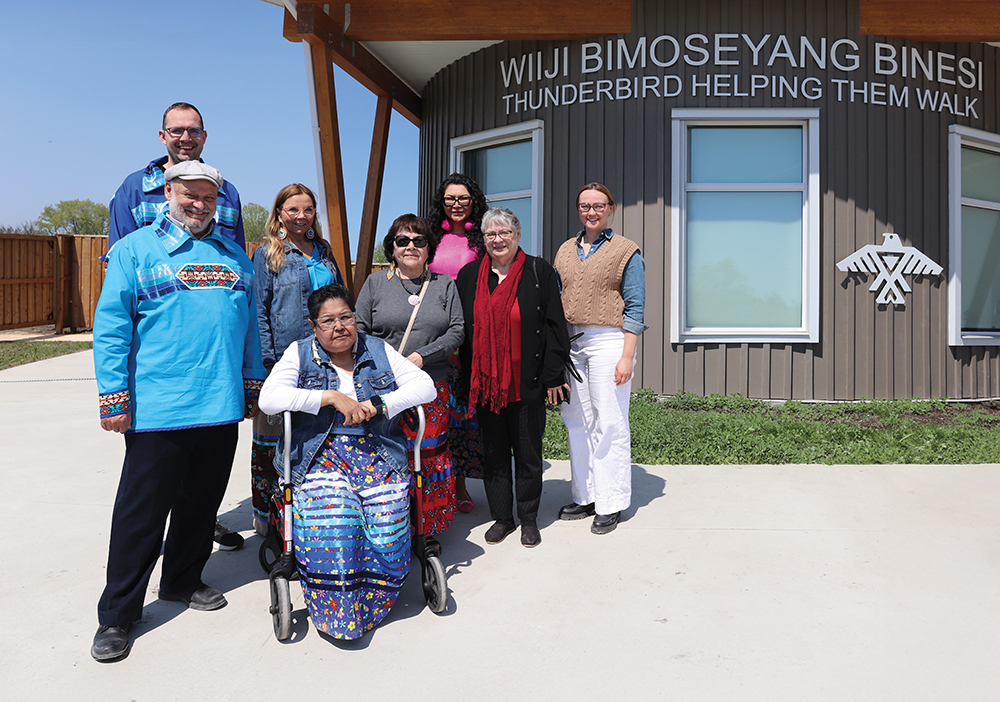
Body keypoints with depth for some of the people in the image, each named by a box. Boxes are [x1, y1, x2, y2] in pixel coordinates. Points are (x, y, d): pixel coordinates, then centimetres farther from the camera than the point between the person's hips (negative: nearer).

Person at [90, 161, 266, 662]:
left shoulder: (234, 255, 14)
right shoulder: (135, 250, 1)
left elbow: (249, 326, 18)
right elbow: (111, 327, -4)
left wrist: (253, 384, 16)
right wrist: (113, 396, -9)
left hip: (222, 408, 5)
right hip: (157, 410, -4)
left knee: (202, 502, 15)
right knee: (142, 512, 2)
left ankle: (182, 582, 35)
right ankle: (117, 614, 17)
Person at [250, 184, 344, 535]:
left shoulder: (325, 252, 15)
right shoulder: (267, 254, 0)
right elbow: (259, 311, -5)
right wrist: (268, 360, -13)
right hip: (283, 359, -5)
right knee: (272, 439, 2)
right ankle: (264, 513, 15)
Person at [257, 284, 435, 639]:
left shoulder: (378, 351, 13)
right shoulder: (299, 354, 8)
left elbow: (425, 386, 3)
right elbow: (269, 399, -9)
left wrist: (378, 405, -11)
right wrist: (333, 397, -14)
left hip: (378, 454, 2)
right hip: (320, 456, -1)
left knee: (387, 536, -18)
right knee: (330, 531, -26)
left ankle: (368, 603, 10)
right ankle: (339, 614, -2)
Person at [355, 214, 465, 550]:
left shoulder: (444, 285, 12)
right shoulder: (375, 283, 10)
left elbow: (458, 331, 3)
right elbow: (359, 331, 6)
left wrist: (422, 355, -10)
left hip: (433, 389, 1)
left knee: (431, 457, 2)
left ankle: (428, 531, 17)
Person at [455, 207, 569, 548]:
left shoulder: (538, 272, 0)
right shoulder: (469, 275, 7)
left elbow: (554, 326, -1)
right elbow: (462, 331, 10)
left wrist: (553, 377, -5)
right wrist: (465, 380, 7)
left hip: (527, 383, -2)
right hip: (485, 382, 3)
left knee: (528, 453, 7)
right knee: (493, 452, 10)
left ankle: (529, 519, 22)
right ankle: (501, 517, 25)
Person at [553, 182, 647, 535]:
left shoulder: (625, 251, 1)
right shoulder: (565, 251, 16)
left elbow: (634, 308, -4)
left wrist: (627, 356, -12)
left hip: (608, 341, -5)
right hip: (570, 342, 5)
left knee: (609, 424, -2)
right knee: (577, 421, 9)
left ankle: (611, 504, 9)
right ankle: (585, 496, 21)